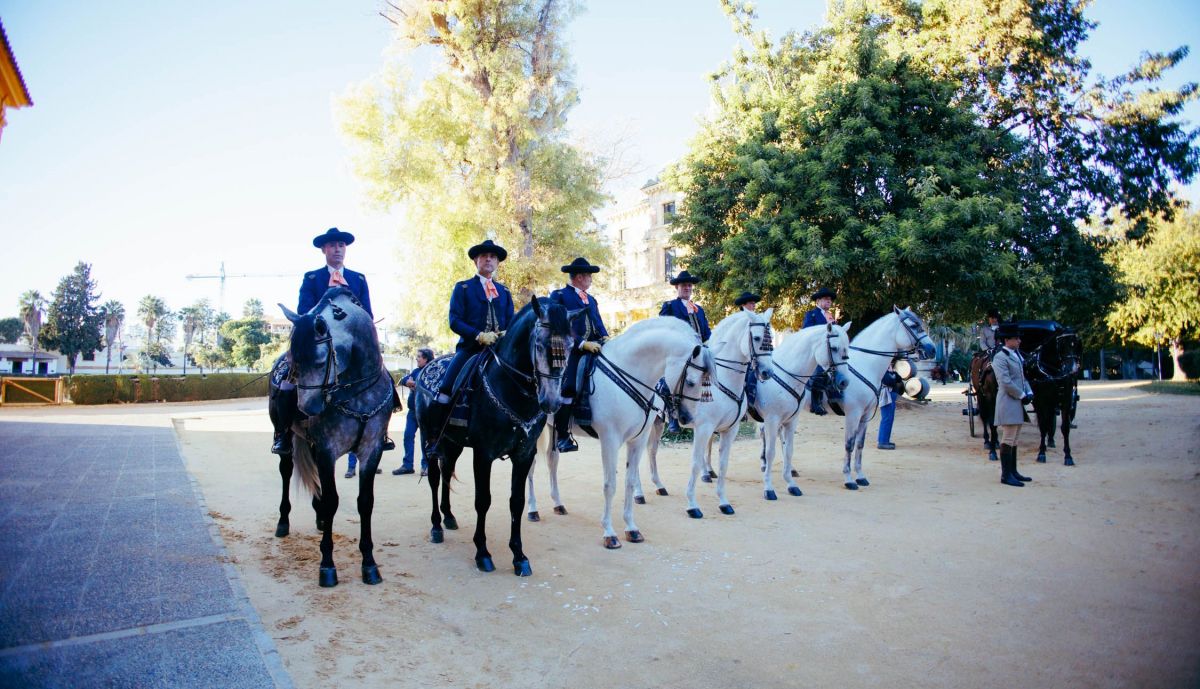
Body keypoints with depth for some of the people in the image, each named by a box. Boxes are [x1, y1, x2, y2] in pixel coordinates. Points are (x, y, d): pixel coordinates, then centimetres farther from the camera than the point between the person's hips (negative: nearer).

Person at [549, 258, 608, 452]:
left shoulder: (591, 299, 28)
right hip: (571, 350, -7)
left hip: (593, 348, 7)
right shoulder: (558, 296, 4)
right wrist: (583, 344, -17)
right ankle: (562, 436, -14)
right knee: (569, 386, -21)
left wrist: (605, 338, 0)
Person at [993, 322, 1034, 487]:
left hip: (1018, 403, 9)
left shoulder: (1016, 355, 15)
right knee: (1007, 440, -6)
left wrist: (1029, 392, 4)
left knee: (1014, 440, 15)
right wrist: (1022, 395, -14)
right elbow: (1006, 383, -21)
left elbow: (1021, 377, 20)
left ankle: (1013, 472, 23)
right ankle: (1006, 475, -1)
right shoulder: (1000, 358, -14)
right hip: (1008, 403, -9)